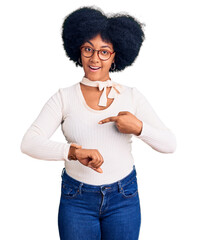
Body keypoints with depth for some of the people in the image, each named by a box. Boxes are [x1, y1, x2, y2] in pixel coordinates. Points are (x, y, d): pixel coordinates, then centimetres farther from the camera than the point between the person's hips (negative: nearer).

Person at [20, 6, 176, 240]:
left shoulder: (132, 96, -2)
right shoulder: (64, 97, -6)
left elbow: (169, 144, -3)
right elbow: (29, 143, -17)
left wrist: (139, 128, -22)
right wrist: (74, 151, -33)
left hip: (124, 198, 1)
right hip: (77, 200, -1)